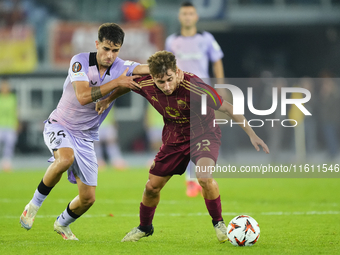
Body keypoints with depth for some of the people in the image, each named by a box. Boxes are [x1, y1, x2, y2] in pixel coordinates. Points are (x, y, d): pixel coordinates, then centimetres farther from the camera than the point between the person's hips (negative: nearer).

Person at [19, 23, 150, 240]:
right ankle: (35, 204, -18)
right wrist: (117, 82, -31)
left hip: (85, 137, 4)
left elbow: (151, 69, -24)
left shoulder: (122, 68, -8)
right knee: (66, 158, -39)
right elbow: (83, 96, -31)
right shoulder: (80, 61, -17)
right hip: (59, 125, -4)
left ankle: (63, 224, 35)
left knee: (88, 198, 2)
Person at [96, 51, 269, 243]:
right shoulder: (146, 85, -19)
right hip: (174, 138, 5)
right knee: (152, 187, 8)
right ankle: (144, 227, 36)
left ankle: (219, 224, -8)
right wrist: (108, 99, 11)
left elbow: (227, 108, -25)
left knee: (204, 176, -32)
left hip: (203, 134, -5)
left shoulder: (192, 86, -33)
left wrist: (252, 134, -26)